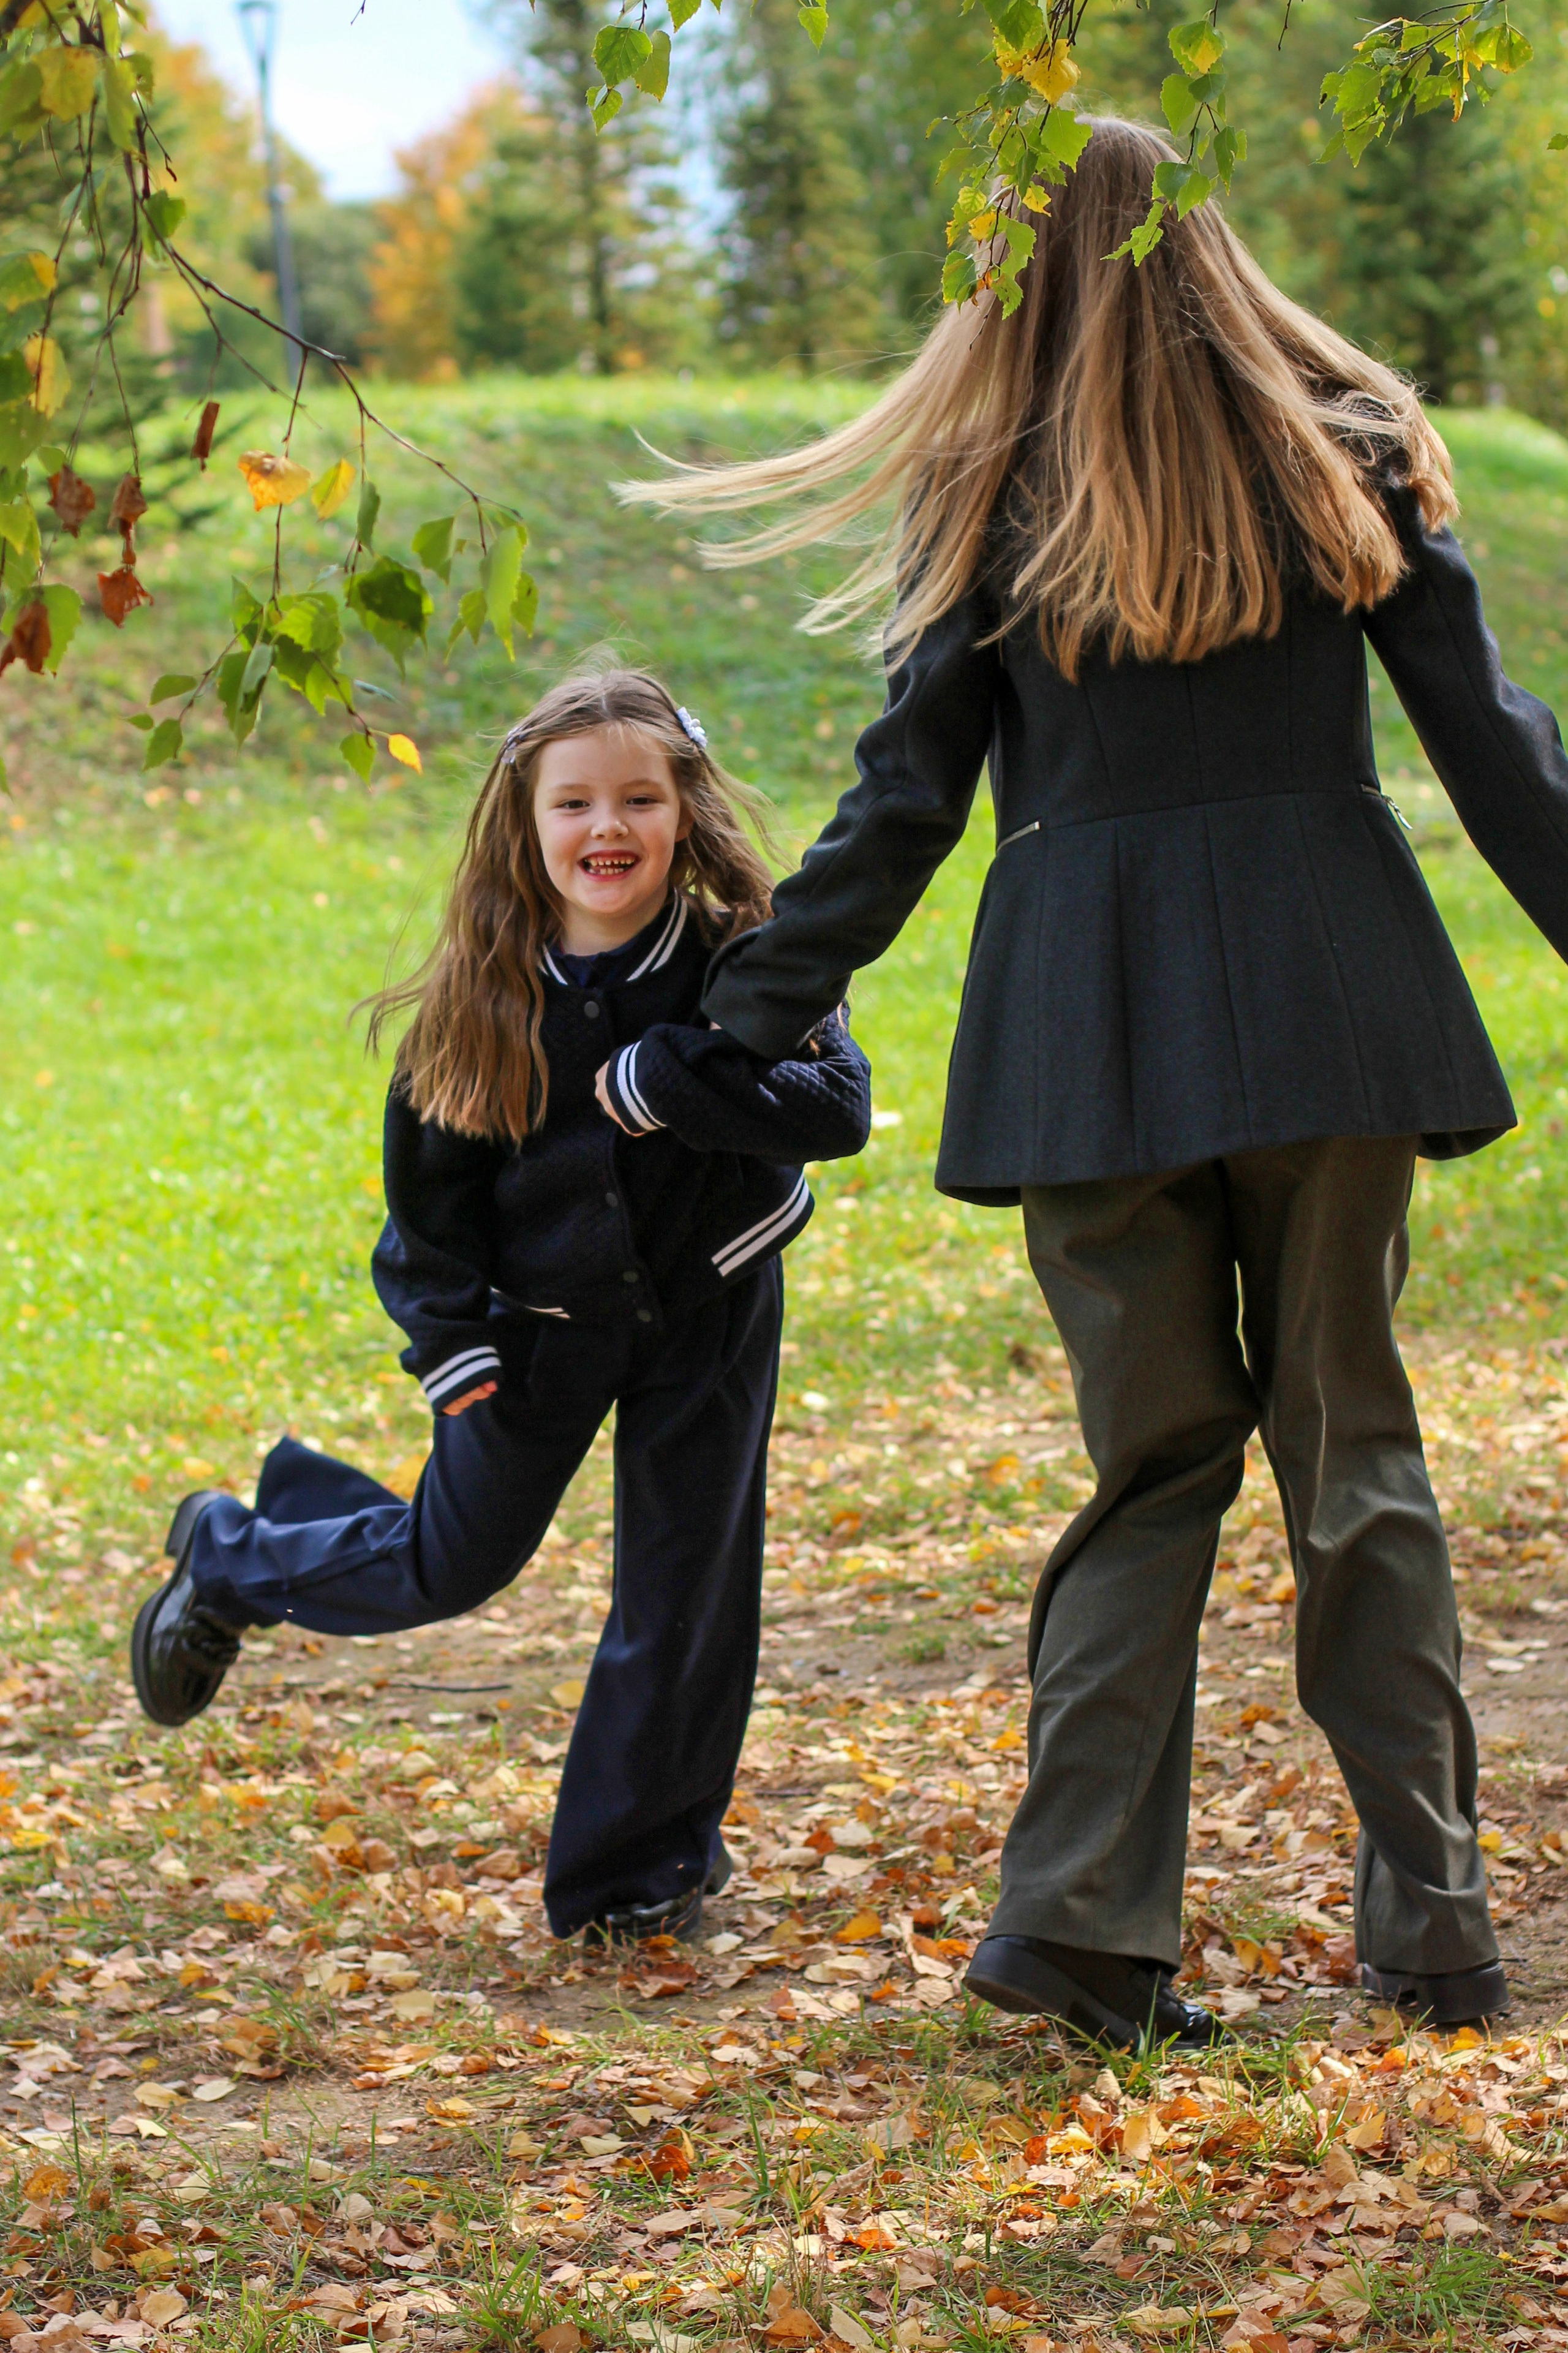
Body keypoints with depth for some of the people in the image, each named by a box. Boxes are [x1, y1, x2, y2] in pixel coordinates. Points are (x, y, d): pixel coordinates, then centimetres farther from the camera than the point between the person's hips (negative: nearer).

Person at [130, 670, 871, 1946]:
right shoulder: (488, 993, -14)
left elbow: (839, 1109, -32)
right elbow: (432, 1180, -4)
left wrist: (663, 1080, -37)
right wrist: (455, 1347, -8)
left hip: (709, 1308, 0)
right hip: (539, 1313, 0)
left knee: (686, 1584, 2)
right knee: (457, 1560, 11)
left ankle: (637, 1866, 16)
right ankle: (233, 1558, 39)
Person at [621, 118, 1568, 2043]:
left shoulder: (990, 504, 3)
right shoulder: (1349, 457, 5)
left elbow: (903, 804, 2)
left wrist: (744, 1020, 10)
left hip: (1090, 1024, 0)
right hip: (1326, 1000, 0)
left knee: (1153, 1463, 8)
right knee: (1353, 1445, 9)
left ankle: (1082, 1914, 1)